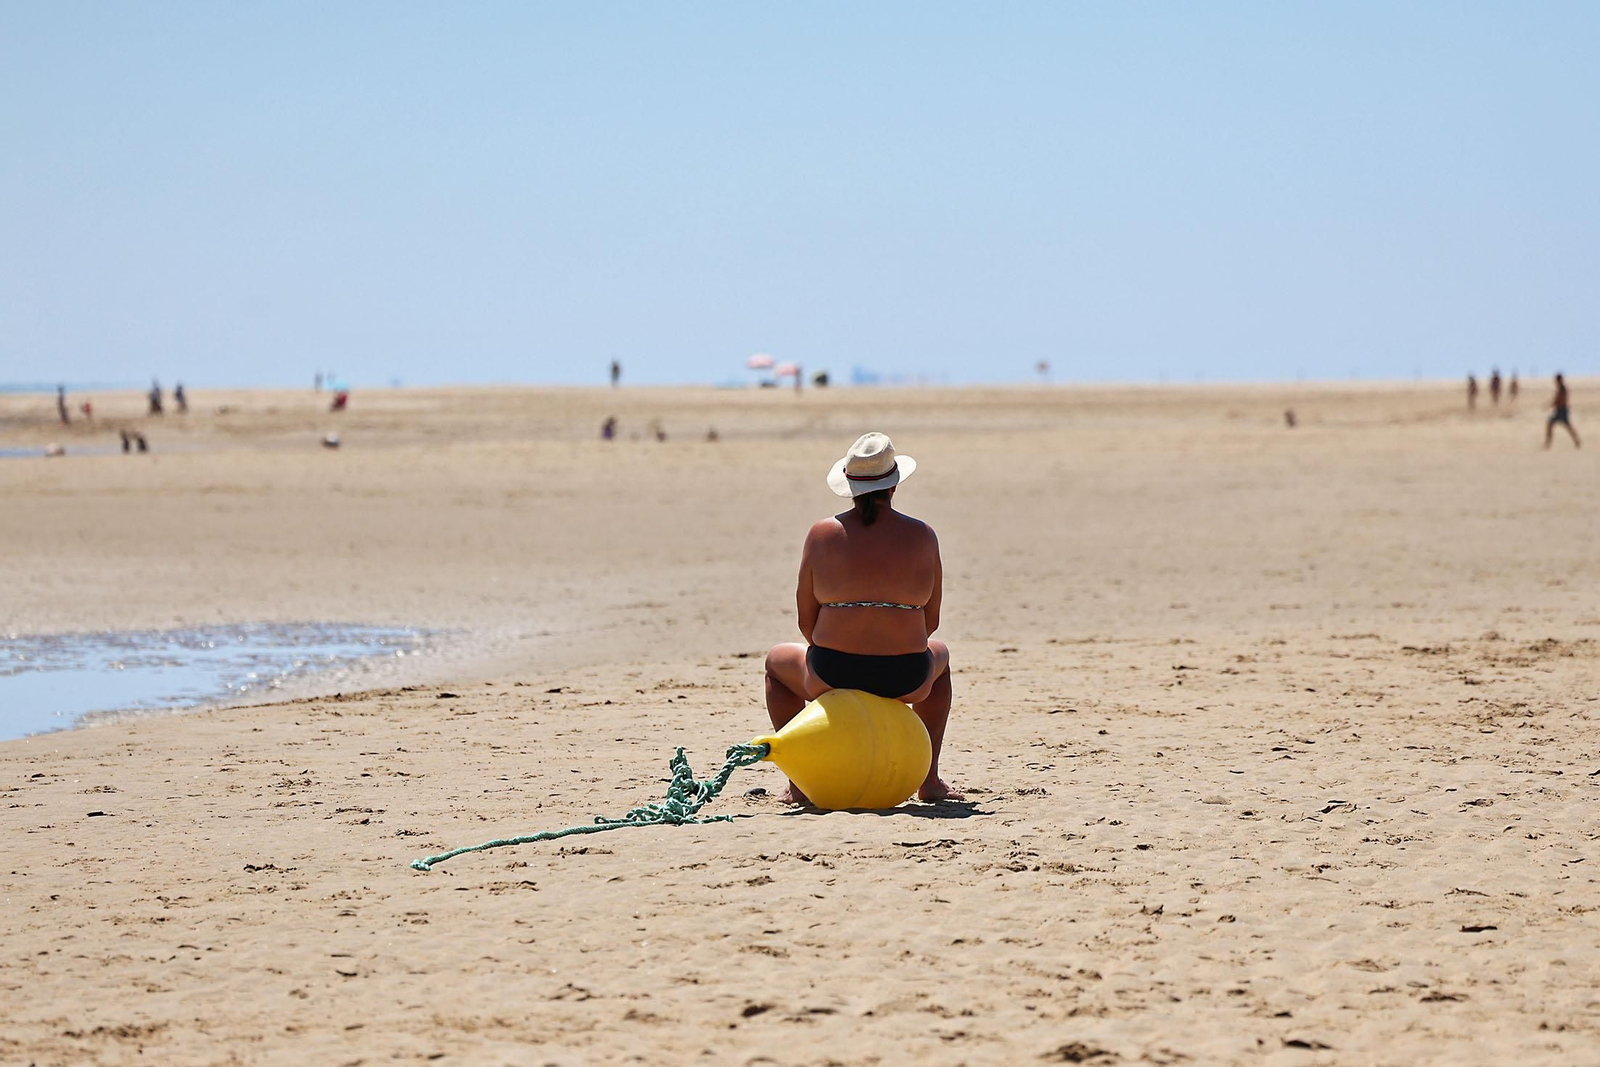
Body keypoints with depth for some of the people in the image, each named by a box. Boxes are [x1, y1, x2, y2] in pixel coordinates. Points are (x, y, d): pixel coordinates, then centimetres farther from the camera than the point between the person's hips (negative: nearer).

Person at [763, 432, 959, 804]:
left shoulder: (822, 534, -4)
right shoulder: (921, 536, -2)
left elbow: (806, 619, 1)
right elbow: (930, 621, 4)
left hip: (832, 677, -1)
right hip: (904, 681, 1)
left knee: (778, 660, 35)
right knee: (939, 654, 39)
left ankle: (797, 783, 26)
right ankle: (930, 780, 36)